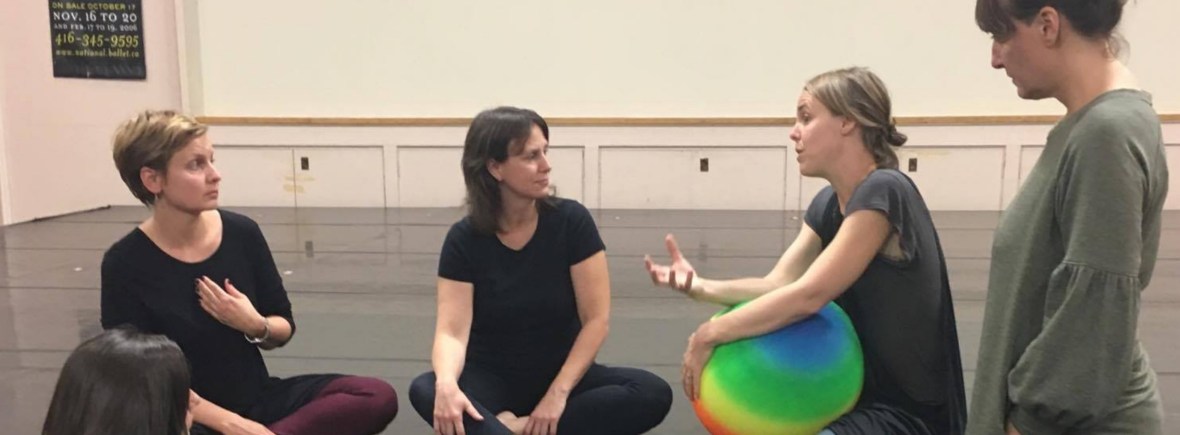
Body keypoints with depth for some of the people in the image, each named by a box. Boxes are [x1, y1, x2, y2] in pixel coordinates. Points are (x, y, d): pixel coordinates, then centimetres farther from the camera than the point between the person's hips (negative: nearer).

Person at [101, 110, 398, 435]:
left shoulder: (241, 233, -4)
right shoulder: (125, 263, -11)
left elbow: (284, 329, 7)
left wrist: (256, 326, -16)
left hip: (259, 399, 5)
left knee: (378, 397, -19)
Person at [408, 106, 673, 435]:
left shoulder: (571, 221, -12)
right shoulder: (465, 239, -11)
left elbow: (596, 318, -12)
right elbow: (452, 330, -19)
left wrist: (558, 393, -20)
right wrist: (447, 384, -40)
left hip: (562, 374, 1)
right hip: (492, 379, -1)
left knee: (654, 394, -27)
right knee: (425, 392, -31)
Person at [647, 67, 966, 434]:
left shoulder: (883, 192, -22)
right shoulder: (828, 204, 5)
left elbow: (808, 295, -26)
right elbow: (779, 282, -3)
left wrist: (709, 335, -20)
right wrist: (700, 287, -18)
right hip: (862, 391, 8)